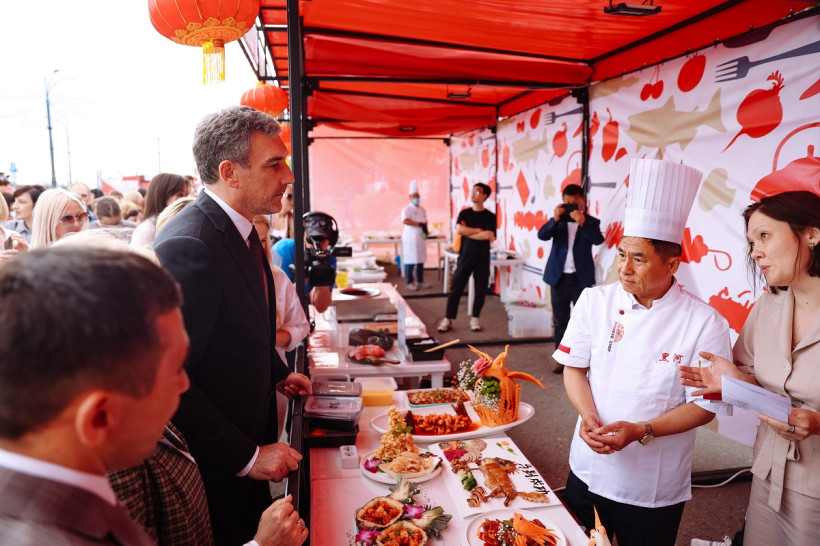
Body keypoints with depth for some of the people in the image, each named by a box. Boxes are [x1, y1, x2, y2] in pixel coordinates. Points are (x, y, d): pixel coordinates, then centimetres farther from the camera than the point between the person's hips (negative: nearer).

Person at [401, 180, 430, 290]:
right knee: (410, 262, -5)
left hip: (420, 238, 7)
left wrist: (425, 228, -1)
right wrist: (420, 224, -21)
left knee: (420, 261, 11)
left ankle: (420, 281, 21)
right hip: (410, 238, -7)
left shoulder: (422, 209, 14)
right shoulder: (407, 209, -7)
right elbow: (405, 221, -23)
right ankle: (410, 282, 4)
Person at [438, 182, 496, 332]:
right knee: (456, 289, 0)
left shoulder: (490, 217, 0)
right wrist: (479, 230, -10)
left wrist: (467, 231, -10)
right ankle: (448, 319, 8)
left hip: (482, 259, -1)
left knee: (480, 290, 4)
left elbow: (488, 236, -15)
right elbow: (459, 230, -10)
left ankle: (475, 319, 20)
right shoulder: (464, 213, 7)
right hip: (465, 257, 1)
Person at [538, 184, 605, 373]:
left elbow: (598, 240, -17)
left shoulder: (591, 222, 1)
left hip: (581, 278, -2)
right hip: (559, 277, 2)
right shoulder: (559, 221, 5)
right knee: (560, 321, 9)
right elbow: (542, 235, -9)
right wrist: (555, 219, -24)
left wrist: (582, 222, -30)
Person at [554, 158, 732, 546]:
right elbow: (574, 367, -1)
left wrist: (641, 432, -22)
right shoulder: (594, 301, -7)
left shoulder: (705, 323, -15)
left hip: (656, 489, -2)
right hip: (587, 471, 3)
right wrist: (590, 418, -17)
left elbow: (705, 405, -10)